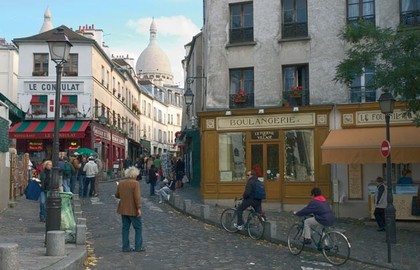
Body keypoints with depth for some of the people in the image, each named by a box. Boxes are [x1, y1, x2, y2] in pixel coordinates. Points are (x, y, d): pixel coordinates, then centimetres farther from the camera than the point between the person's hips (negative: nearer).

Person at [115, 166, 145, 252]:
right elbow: (137, 197, -19)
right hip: (133, 210, -6)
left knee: (125, 228, 11)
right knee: (138, 228, 5)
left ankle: (126, 247, 13)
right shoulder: (135, 183, -13)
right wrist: (139, 208, -17)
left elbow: (117, 195, 12)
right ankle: (138, 247, 6)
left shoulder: (121, 183, 5)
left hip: (123, 210, 6)